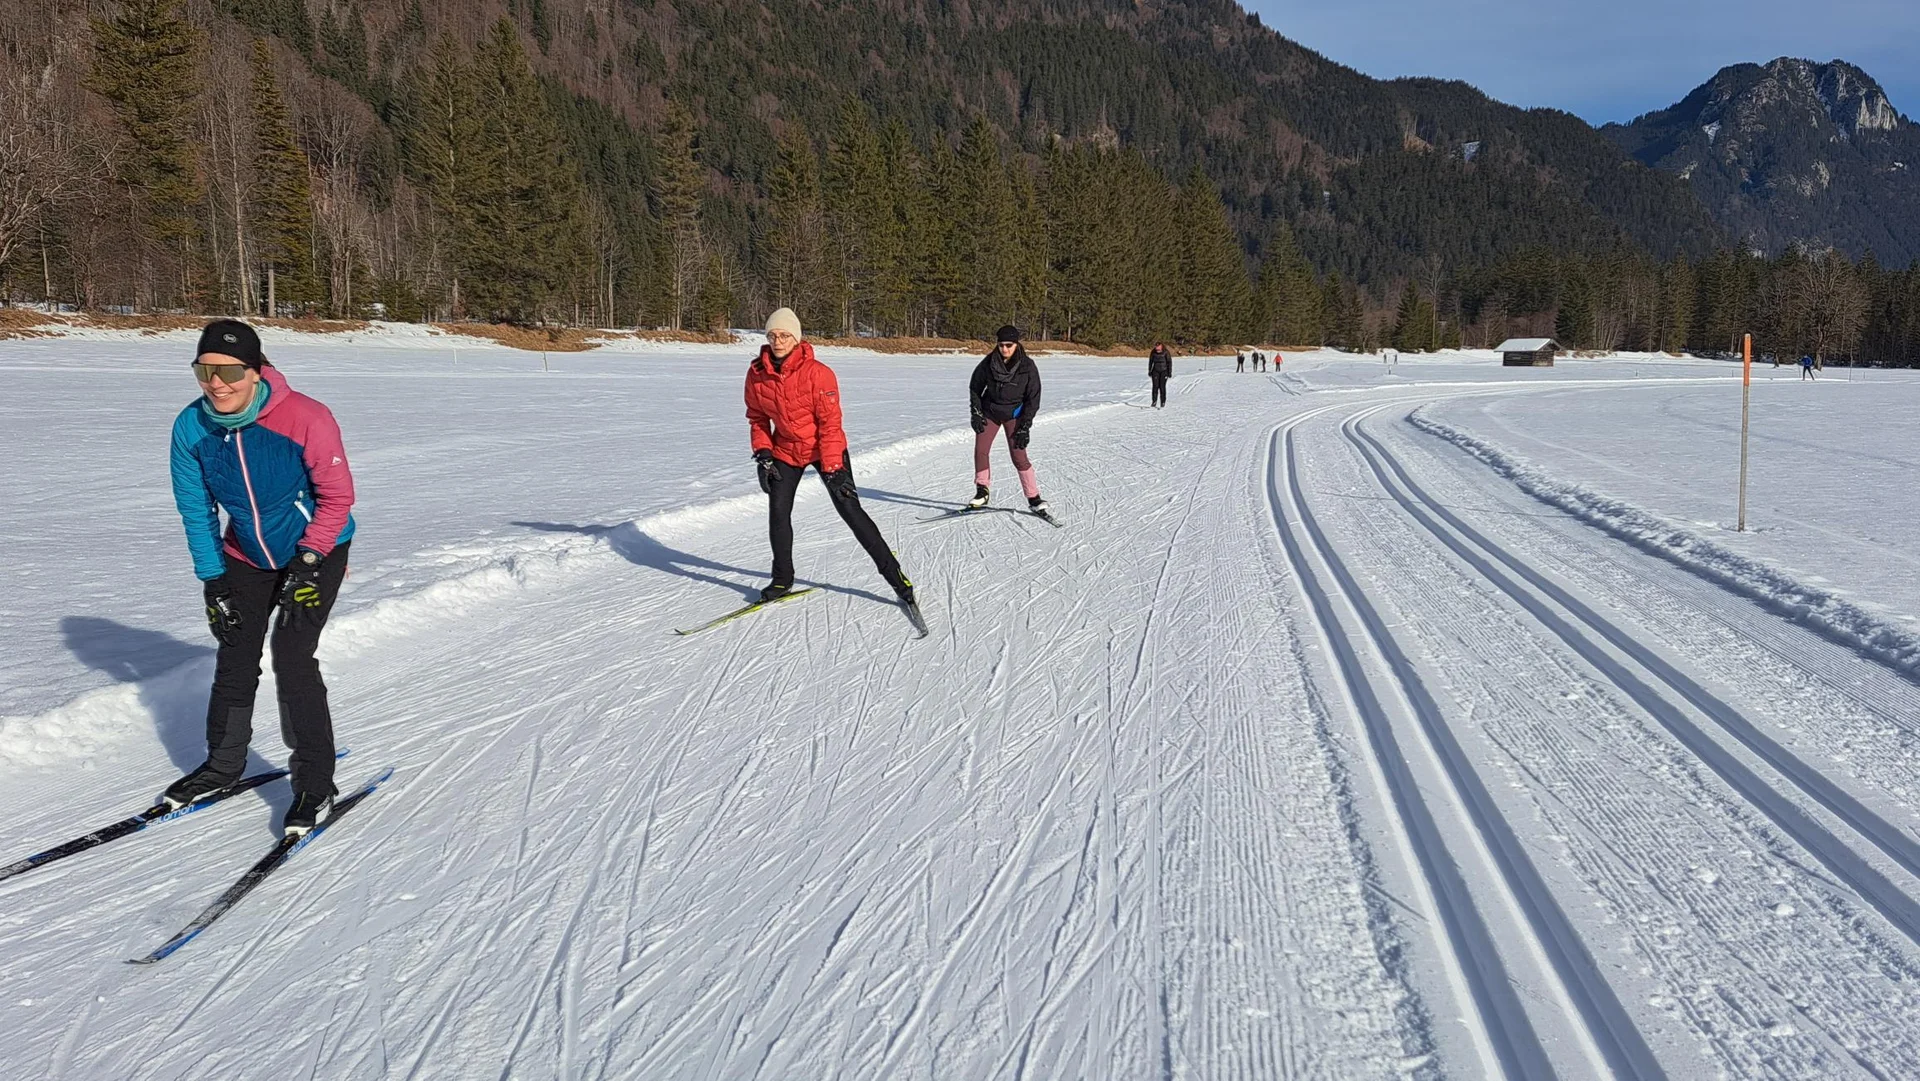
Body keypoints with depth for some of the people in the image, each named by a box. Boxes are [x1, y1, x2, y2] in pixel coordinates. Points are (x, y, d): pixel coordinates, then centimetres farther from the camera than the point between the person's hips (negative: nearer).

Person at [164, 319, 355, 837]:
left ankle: (315, 781, -4)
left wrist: (307, 563, -22)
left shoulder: (306, 418, -27)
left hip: (316, 551, -5)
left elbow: (337, 496, -18)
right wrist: (212, 579, -4)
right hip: (247, 556, 5)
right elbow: (196, 508, -2)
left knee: (292, 658, -14)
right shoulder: (191, 427, -14)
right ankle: (223, 763, 31)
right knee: (235, 659, 9)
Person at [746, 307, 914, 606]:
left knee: (850, 509, -7)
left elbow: (830, 423, -20)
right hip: (785, 450, 4)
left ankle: (894, 573, 1)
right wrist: (762, 453, -6)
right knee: (778, 511, -4)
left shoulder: (816, 372, -23)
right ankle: (782, 580, 16)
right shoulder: (757, 373, -9)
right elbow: (757, 417, 6)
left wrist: (832, 469, -23)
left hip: (825, 449, -4)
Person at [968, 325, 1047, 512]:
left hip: (1014, 414, -2)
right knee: (980, 450, -6)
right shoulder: (989, 362, -11)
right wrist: (976, 413, -4)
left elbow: (1033, 398, -9)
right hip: (989, 411, 2)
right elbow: (975, 387, 3)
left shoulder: (1028, 367, -16)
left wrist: (1025, 427, -13)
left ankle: (1034, 498, -3)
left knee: (1019, 456, -9)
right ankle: (982, 491, 10)